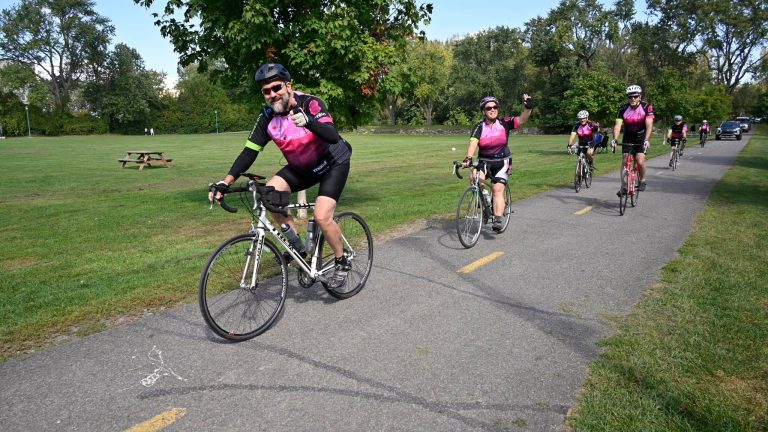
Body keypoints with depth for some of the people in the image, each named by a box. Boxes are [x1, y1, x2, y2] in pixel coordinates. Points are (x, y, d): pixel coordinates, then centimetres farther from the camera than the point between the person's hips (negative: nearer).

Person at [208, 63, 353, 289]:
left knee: (322, 216, -22)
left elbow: (333, 136, -37)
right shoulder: (267, 117, -11)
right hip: (301, 167, 5)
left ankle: (342, 262, 5)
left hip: (333, 163, -5)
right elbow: (249, 152, -12)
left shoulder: (310, 103, -25)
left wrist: (309, 122, -56)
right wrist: (225, 182, -23)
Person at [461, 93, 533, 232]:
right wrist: (468, 158, -41)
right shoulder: (479, 127, -10)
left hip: (502, 162, -1)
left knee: (498, 189, -15)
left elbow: (521, 119, -20)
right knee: (475, 178, -27)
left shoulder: (504, 123, -8)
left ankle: (497, 220, -14)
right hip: (484, 161, 1)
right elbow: (473, 143, -24)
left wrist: (528, 108, -39)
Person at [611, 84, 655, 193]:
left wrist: (646, 140, -41)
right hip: (628, 137, 2)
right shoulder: (623, 109, -14)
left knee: (640, 161, -17)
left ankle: (642, 181, 8)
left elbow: (649, 125, -27)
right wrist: (615, 139, -38)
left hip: (641, 137, -2)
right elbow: (618, 125, -22)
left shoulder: (647, 107, -18)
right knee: (625, 162, -4)